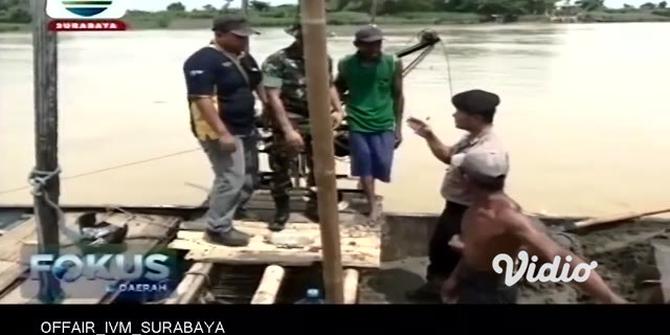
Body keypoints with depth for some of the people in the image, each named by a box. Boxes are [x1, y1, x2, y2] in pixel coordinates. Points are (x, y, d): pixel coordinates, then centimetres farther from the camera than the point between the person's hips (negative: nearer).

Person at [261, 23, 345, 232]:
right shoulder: (277, 61, -14)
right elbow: (273, 98, -17)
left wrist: (338, 110, 4)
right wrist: (288, 130, -22)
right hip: (290, 121, -5)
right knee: (281, 168, 3)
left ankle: (314, 206, 31)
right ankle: (282, 209, 21)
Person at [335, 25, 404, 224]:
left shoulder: (393, 63, -6)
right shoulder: (346, 64, -6)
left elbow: (398, 96, 2)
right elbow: (338, 90, 10)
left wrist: (398, 127, 3)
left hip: (384, 125, 0)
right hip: (358, 124, 0)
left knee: (383, 166, 3)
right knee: (364, 167, 4)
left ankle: (368, 187, 36)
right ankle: (373, 206, 18)